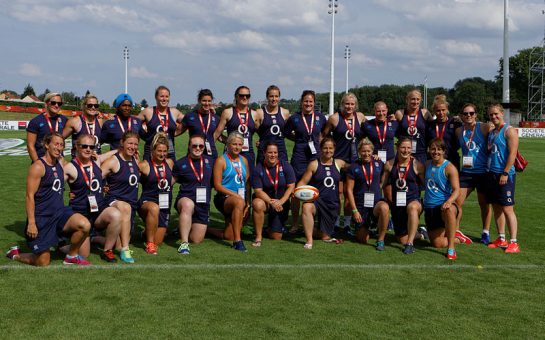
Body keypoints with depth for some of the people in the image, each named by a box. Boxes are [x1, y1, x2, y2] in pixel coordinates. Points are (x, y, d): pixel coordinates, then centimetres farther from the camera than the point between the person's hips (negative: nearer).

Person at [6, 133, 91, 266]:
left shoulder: (61, 162, 8)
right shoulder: (38, 166, -13)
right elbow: (30, 196, -15)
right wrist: (31, 223, -19)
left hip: (59, 212, 6)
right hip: (42, 217, -6)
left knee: (84, 225, -24)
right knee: (43, 263, -1)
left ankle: (72, 256, 1)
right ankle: (15, 254, 30)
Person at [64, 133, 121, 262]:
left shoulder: (97, 161, 8)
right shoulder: (70, 167, -8)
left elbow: (116, 151, 24)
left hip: (100, 210, 4)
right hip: (80, 213, -4)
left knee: (116, 215, -31)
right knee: (83, 254, -8)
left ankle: (107, 250, -9)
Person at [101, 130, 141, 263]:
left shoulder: (135, 160, 12)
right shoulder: (113, 161, -9)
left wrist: (137, 159, 13)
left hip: (132, 203, 7)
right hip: (114, 201, -7)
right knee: (125, 207, -42)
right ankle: (125, 250, -38)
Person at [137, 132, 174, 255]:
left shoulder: (170, 163, 8)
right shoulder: (144, 165, -9)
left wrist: (172, 181, 10)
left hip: (165, 206, 5)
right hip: (147, 202, -5)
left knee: (157, 242, 3)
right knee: (154, 208, -43)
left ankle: (147, 232, 41)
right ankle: (149, 243, -26)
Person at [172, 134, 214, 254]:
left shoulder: (210, 161, 9)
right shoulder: (180, 163, 1)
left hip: (204, 204, 4)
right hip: (185, 198, -3)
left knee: (197, 240, 1)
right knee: (188, 205, -42)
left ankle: (183, 228, 37)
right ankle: (184, 242, -38)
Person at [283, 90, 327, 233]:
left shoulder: (320, 117, 5)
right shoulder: (294, 118, 1)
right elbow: (286, 133, 13)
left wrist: (319, 141, 8)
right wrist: (299, 139, 5)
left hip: (316, 156, 1)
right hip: (299, 157, -1)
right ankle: (295, 224, 9)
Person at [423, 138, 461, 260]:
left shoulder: (449, 167, -9)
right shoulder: (427, 164, 9)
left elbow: (456, 189, -18)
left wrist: (449, 201, -36)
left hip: (444, 205, -5)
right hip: (429, 207, 5)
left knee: (449, 210, -43)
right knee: (437, 243, 1)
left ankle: (451, 249, -34)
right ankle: (456, 238, 34)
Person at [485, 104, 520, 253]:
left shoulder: (509, 131, -8)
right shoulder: (491, 132, 16)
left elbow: (512, 153, -15)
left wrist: (505, 173, -19)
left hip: (505, 175, -8)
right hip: (491, 173, 8)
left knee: (507, 208, -8)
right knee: (496, 207, 10)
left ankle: (513, 243, -5)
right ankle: (501, 239, 17)